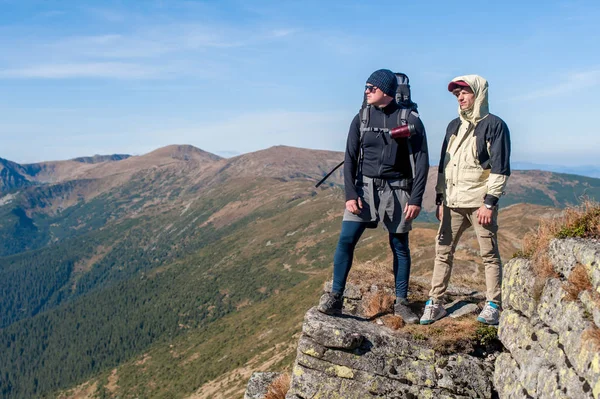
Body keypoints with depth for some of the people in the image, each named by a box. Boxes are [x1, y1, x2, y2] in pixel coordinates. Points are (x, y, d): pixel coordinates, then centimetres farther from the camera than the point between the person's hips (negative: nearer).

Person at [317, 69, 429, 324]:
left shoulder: (410, 120, -3)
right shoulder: (362, 118, 4)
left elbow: (421, 162, -3)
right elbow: (350, 158, 3)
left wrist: (416, 200, -9)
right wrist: (350, 194, -7)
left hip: (396, 190, -1)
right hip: (365, 187, 2)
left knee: (400, 247, 7)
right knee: (346, 240, -9)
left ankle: (401, 303, 20)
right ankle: (335, 298, 0)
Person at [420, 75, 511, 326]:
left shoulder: (494, 125, -2)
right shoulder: (454, 126, 17)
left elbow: (500, 168, -8)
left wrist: (489, 203, -15)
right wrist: (440, 199, 13)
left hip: (480, 203, -5)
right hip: (452, 202, 6)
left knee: (489, 253, 1)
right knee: (443, 251, 3)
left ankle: (492, 305, 10)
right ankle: (435, 303, 9)